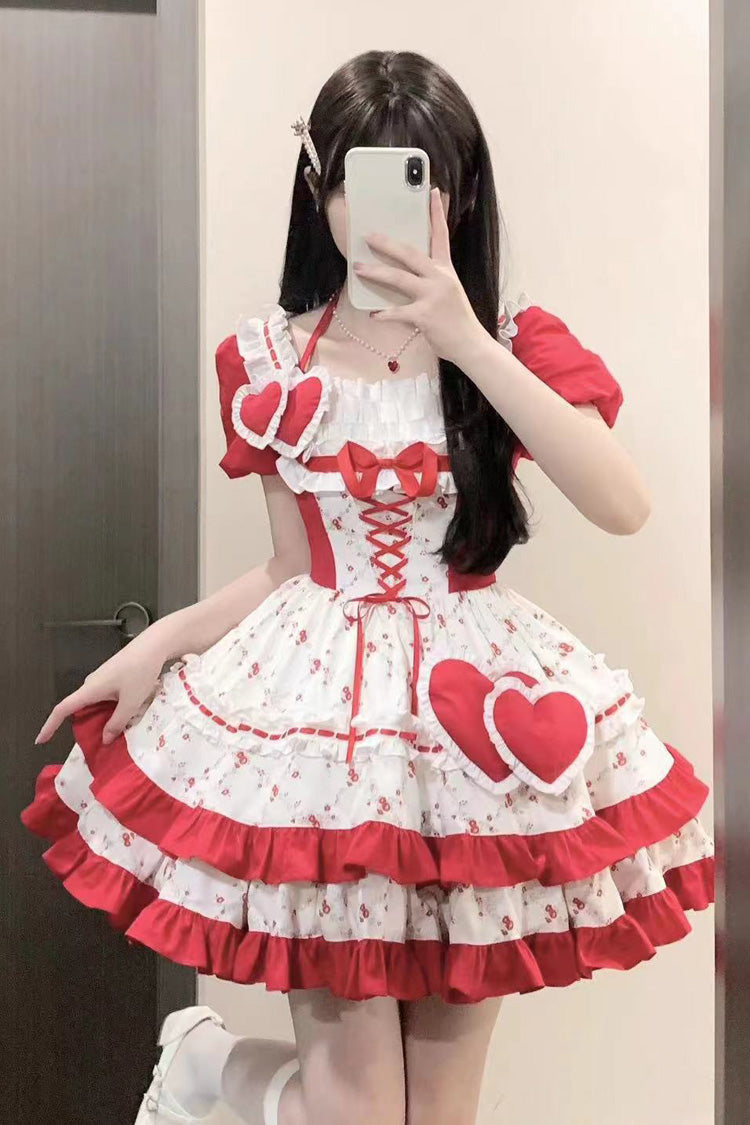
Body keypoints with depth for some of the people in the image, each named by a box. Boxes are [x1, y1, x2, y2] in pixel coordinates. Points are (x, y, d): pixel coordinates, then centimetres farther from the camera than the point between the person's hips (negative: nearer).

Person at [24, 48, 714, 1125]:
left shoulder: (514, 340, 1)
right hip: (319, 706, -1)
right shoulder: (271, 359, 4)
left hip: (483, 705, 1)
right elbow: (294, 571, 9)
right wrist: (158, 643, -3)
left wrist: (466, 342, -20)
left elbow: (624, 506, -17)